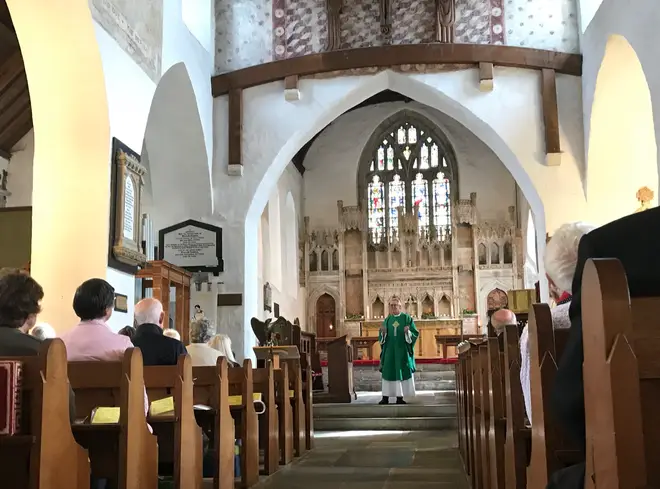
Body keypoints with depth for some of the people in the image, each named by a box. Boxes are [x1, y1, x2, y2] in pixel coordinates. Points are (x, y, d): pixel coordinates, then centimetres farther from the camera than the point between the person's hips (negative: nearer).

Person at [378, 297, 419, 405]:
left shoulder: (407, 318, 0)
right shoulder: (387, 320, 9)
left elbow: (415, 334, -4)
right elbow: (381, 337, 8)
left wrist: (407, 332, -23)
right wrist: (383, 333, -14)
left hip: (402, 350, -2)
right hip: (389, 351, 2)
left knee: (402, 372, -1)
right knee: (388, 372, 1)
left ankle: (400, 397, 6)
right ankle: (385, 397, 4)